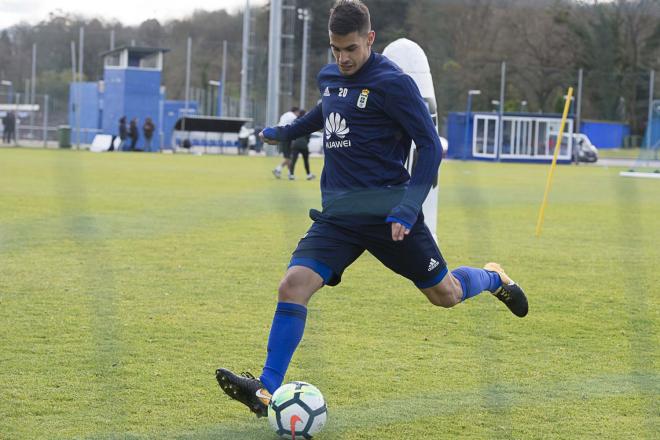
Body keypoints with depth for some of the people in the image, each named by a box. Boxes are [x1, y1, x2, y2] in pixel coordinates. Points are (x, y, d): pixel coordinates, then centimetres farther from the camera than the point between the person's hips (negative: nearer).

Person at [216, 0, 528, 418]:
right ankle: (266, 391, -16)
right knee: (293, 284, -15)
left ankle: (494, 277, 44)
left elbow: (430, 145, -13)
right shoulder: (329, 77, 7)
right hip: (339, 212, 5)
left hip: (387, 209, -5)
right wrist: (284, 132, 41)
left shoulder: (393, 82, -13)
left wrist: (408, 208, -23)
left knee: (445, 295, 8)